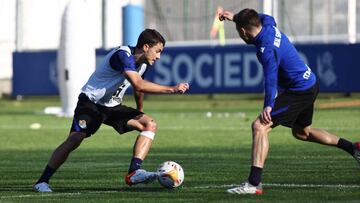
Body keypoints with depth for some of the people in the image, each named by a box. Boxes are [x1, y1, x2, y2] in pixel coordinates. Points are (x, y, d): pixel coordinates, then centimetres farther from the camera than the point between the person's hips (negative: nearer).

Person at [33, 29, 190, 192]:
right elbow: (139, 85, -38)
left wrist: (139, 112, 35)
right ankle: (42, 182, -12)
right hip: (91, 102, -8)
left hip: (112, 106, 8)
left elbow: (138, 89, 25)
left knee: (150, 124, -10)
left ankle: (134, 172, -23)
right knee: (75, 139, -24)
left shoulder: (142, 62, 4)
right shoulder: (123, 55, -25)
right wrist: (172, 89, -35)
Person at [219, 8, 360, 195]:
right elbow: (262, 17, 26)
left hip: (299, 92, -10)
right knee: (301, 132, 31)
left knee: (259, 126, -17)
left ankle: (254, 183, -24)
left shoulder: (266, 49, -26)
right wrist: (235, 17, 30)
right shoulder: (268, 25, 2)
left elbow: (271, 79, -33)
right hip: (310, 84, 10)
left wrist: (268, 106, -38)